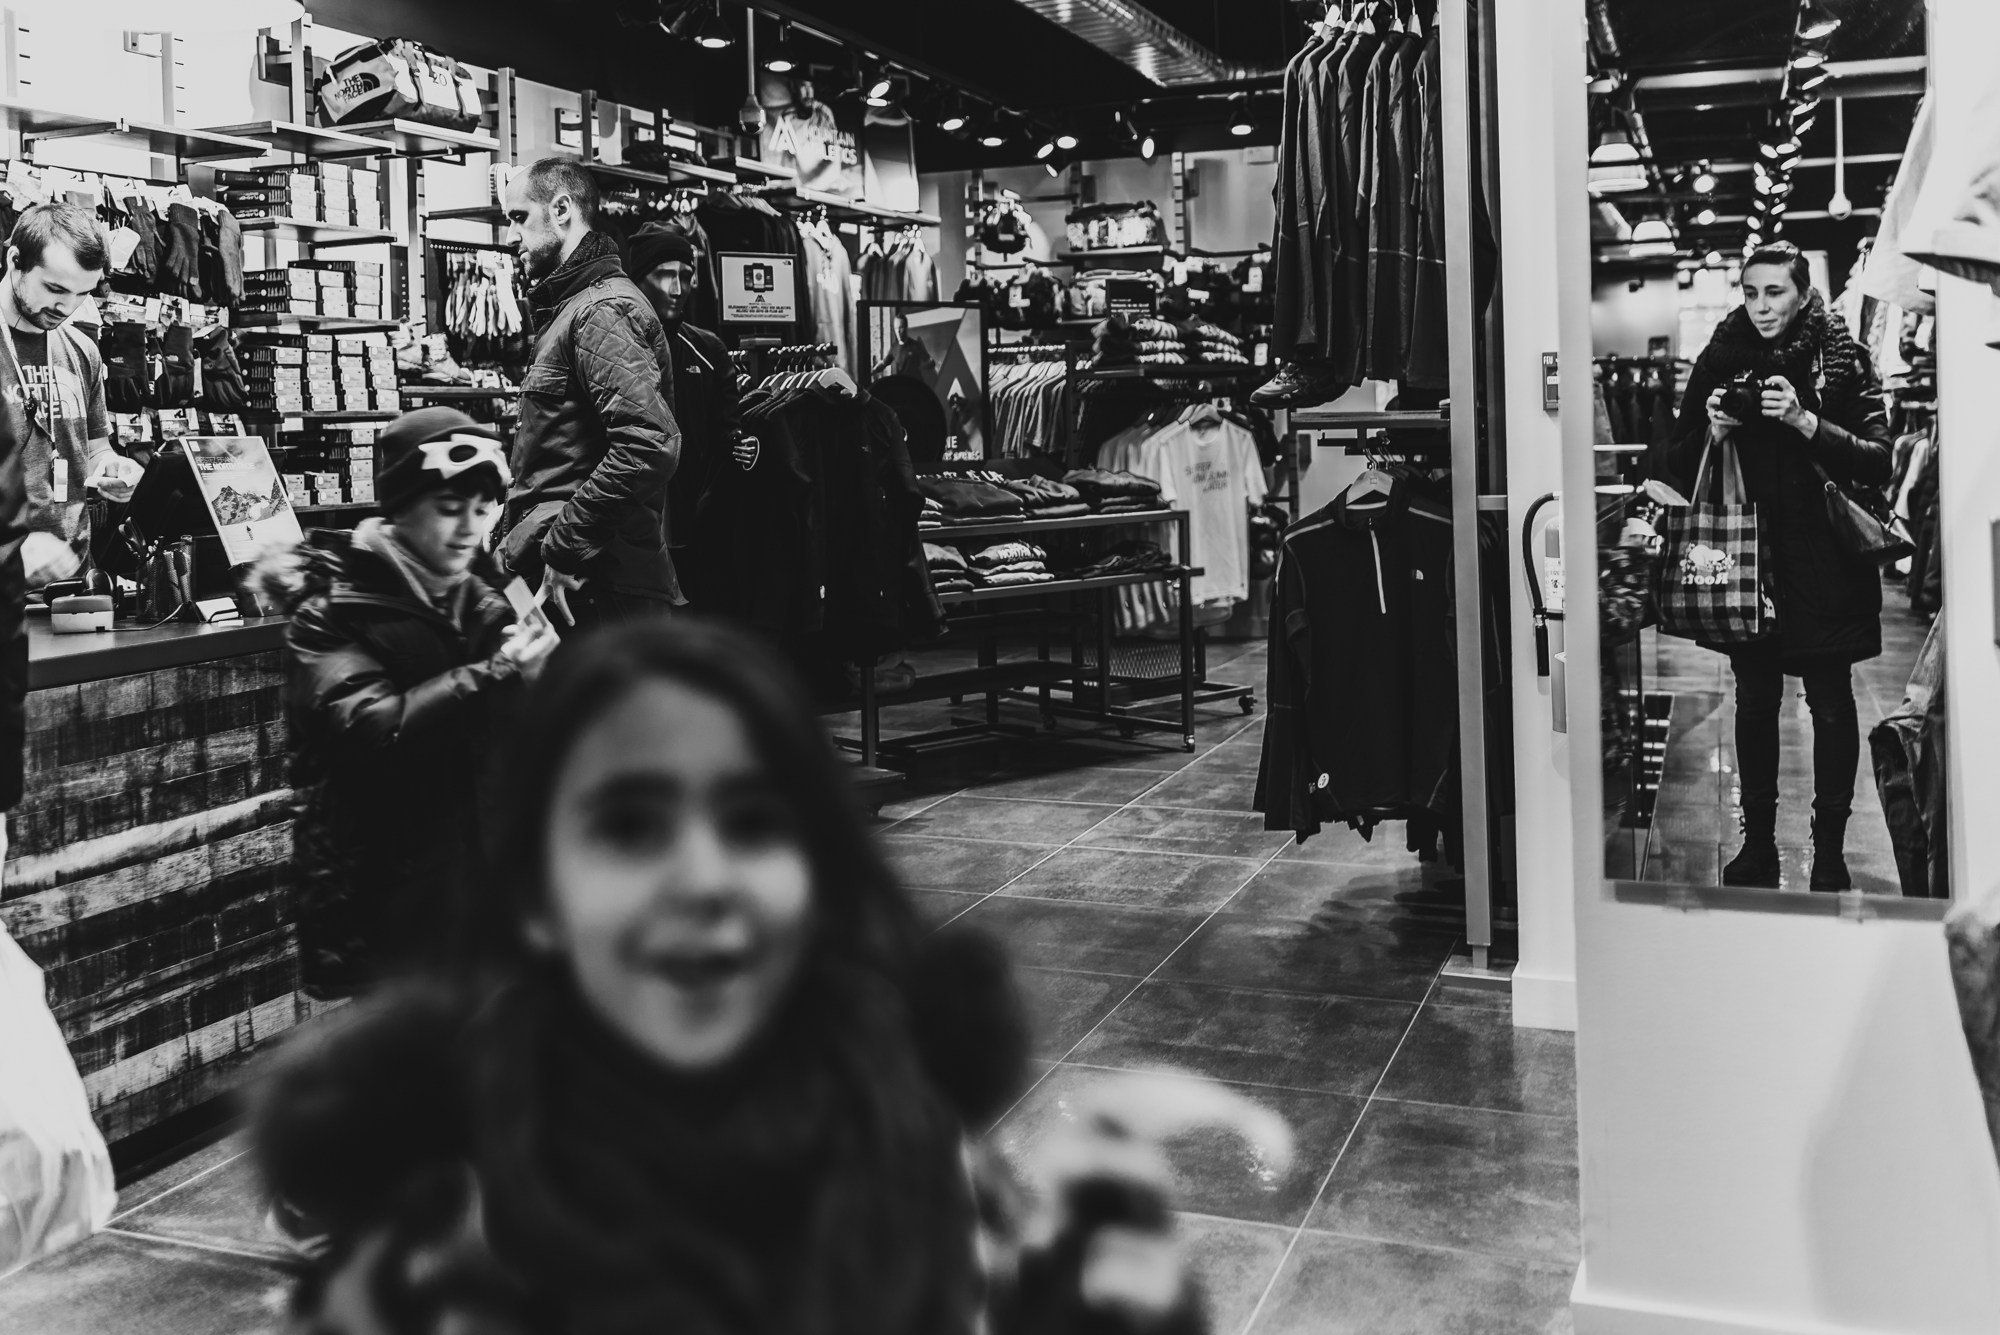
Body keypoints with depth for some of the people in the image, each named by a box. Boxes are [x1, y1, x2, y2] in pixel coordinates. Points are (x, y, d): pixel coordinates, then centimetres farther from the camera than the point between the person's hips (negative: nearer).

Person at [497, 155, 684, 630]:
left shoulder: (603, 310, -12)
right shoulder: (569, 309, 22)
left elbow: (650, 445, -26)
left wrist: (562, 552, -21)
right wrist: (518, 547, 17)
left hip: (592, 587, -10)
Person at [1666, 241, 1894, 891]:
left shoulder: (1842, 360, -2)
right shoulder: (1720, 360, 5)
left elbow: (1878, 462, -10)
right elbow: (1680, 465, 7)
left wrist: (1806, 422, -21)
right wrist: (1711, 433, -13)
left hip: (1824, 563, -2)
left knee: (1831, 705, 3)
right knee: (1754, 703, 7)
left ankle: (1830, 850, 14)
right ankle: (1758, 844, 18)